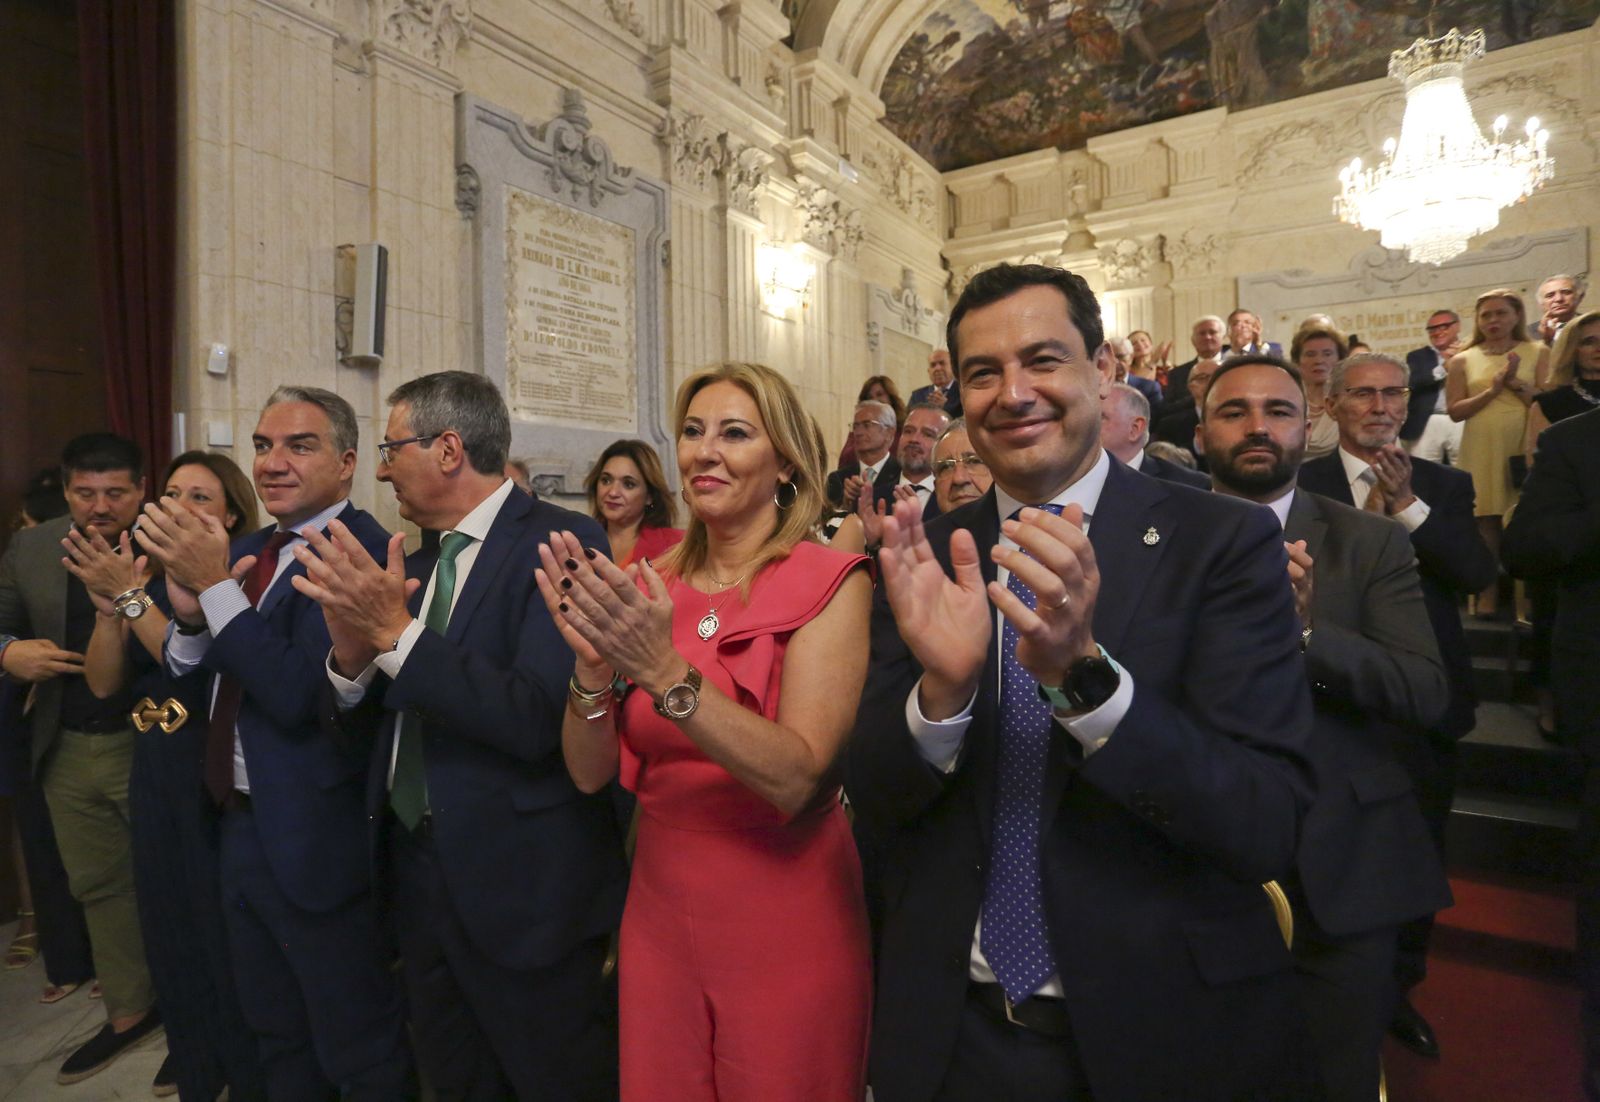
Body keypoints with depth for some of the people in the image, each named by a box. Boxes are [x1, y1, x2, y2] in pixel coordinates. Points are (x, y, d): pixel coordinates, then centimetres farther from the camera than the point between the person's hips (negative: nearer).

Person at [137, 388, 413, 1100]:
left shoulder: (359, 549, -19)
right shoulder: (246, 552, 7)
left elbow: (298, 696, -26)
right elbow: (187, 683, 8)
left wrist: (216, 585, -24)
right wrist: (190, 613, -11)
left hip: (315, 840, -8)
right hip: (237, 826, 8)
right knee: (275, 1038, 27)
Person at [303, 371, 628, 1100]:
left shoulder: (559, 542, -16)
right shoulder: (412, 567, 8)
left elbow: (536, 718, -26)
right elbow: (372, 729, 9)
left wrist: (397, 635, -24)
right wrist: (353, 655, -10)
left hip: (520, 883, -7)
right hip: (415, 869, 8)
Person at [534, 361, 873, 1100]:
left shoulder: (830, 582, -14)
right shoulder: (646, 589, -2)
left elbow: (795, 780, -23)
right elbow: (589, 773, -4)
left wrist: (664, 669, -31)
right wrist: (594, 666, -22)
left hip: (786, 926, -3)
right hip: (659, 909, 4)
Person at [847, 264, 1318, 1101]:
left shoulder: (1223, 542, -12)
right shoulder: (924, 556, -5)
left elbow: (1271, 828, -18)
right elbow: (874, 803, -7)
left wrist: (1084, 669, -33)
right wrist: (942, 684, -27)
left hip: (1165, 1032, -2)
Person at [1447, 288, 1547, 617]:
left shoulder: (1538, 353, 8)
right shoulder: (1463, 360, 7)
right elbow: (1455, 411, 0)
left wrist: (1516, 383, -11)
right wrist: (1492, 390, -10)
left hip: (1525, 447, 0)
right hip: (1482, 451, 0)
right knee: (1486, 520, 0)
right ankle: (1489, 593, 6)